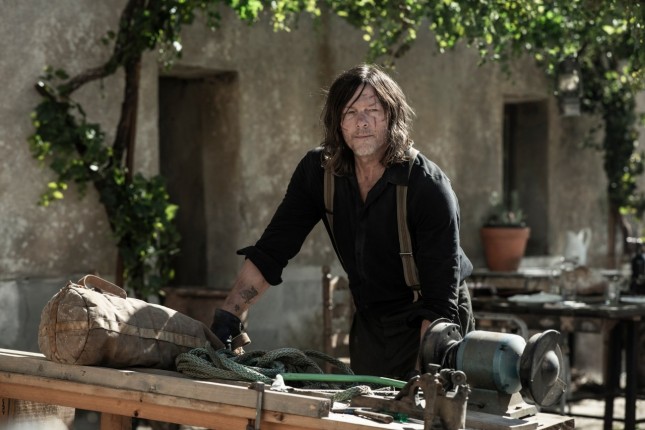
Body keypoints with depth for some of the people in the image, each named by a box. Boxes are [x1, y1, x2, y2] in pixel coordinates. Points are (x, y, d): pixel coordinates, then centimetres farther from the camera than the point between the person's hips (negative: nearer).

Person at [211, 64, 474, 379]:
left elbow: (441, 296, -27)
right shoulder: (317, 170, -10)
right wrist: (228, 314, -18)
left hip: (431, 325, -4)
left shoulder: (429, 187, -24)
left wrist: (422, 374, -37)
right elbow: (270, 252, -7)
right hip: (369, 322, 4)